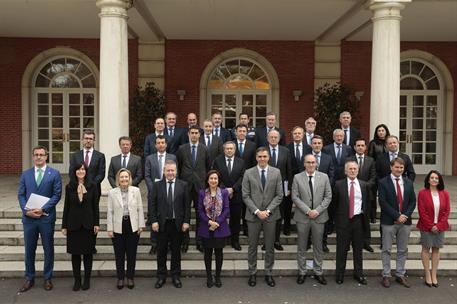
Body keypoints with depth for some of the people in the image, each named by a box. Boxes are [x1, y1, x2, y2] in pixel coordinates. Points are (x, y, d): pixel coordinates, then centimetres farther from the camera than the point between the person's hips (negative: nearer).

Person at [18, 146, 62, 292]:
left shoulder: (54, 174, 0)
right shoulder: (25, 174, 9)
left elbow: (57, 195, -6)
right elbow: (21, 195, 6)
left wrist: (43, 209, -15)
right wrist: (26, 210, -10)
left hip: (46, 217, -2)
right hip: (29, 218, 2)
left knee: (48, 249, 7)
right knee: (29, 249, 10)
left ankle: (47, 278, 20)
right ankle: (29, 278, 24)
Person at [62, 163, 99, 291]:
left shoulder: (91, 186, 0)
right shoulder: (69, 187, 1)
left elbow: (95, 206, 2)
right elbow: (66, 207, 3)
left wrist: (97, 223, -2)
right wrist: (64, 225, 2)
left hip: (88, 224, 0)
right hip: (73, 224, 1)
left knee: (88, 252, 7)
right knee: (75, 253, 7)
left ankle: (87, 279, 19)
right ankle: (77, 280, 19)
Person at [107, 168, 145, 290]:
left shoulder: (136, 190, 1)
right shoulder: (112, 193, 0)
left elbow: (140, 209, 4)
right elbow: (110, 212, 1)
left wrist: (141, 225, 1)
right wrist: (109, 229, -1)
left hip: (132, 226, 0)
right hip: (118, 227, 0)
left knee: (131, 253, 7)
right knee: (119, 254, 7)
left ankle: (130, 277, 21)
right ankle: (120, 278, 21)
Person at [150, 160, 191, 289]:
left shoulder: (183, 185, 1)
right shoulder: (157, 185, 1)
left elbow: (187, 205, 0)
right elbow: (152, 204, 0)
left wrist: (186, 221, -5)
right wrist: (153, 221, -8)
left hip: (178, 224, 0)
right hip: (161, 223, 0)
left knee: (176, 251, 10)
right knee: (161, 251, 9)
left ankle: (176, 276, 22)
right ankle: (161, 276, 23)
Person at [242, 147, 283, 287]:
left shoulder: (276, 172, 1)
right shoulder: (248, 173, -1)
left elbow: (279, 195, -1)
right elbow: (245, 196, -4)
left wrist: (268, 210, -11)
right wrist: (257, 211, -13)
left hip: (270, 215, 1)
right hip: (253, 215, -1)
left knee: (270, 246, 9)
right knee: (252, 246, 8)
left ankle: (269, 273, 23)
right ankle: (252, 273, 21)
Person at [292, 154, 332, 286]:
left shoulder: (324, 177, 2)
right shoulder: (297, 177, -1)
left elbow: (328, 197, 1)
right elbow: (295, 197, -5)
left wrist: (317, 210, -11)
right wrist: (307, 211, -14)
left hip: (319, 216, 1)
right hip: (302, 217, -1)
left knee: (318, 246, 10)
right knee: (301, 246, 8)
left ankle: (318, 272, 22)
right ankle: (302, 272, 20)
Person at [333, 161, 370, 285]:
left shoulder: (364, 185, 5)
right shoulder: (339, 185, -1)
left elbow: (367, 203, 12)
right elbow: (335, 203, 4)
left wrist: (365, 218, 6)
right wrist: (336, 218, 3)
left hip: (358, 220, 2)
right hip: (343, 220, -2)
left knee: (358, 249, 11)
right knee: (342, 249, 5)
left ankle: (359, 274, 24)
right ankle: (339, 274, 17)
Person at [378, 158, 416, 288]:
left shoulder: (408, 183, 9)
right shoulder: (383, 182, -5)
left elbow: (413, 201, 8)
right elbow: (383, 202, -11)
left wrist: (406, 215, -8)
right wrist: (397, 216, -15)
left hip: (405, 221, 4)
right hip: (389, 221, -4)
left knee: (403, 250, 10)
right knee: (386, 250, 4)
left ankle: (400, 275, 21)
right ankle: (386, 276, 13)